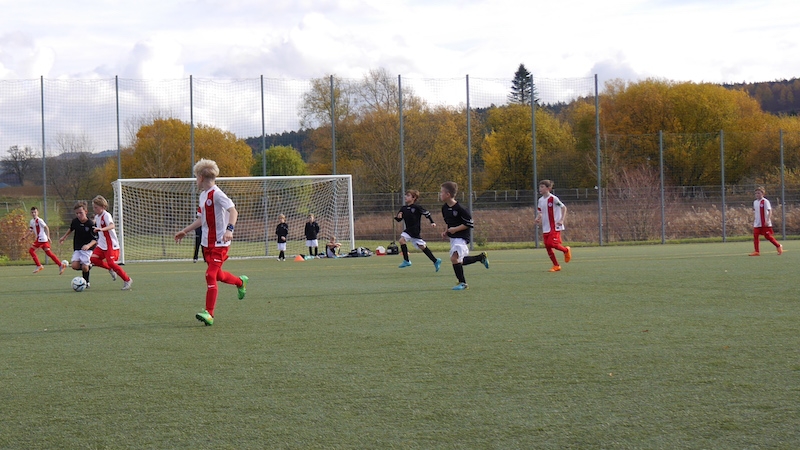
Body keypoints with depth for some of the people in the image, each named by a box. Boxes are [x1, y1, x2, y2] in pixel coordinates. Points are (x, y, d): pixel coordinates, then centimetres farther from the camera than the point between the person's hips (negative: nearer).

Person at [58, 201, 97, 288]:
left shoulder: (91, 224, -18)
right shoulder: (75, 221, -3)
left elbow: (95, 239, -17)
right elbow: (71, 229, 21)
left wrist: (88, 245, -34)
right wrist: (64, 237, 29)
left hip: (87, 248, -5)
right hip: (77, 248, 5)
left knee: (84, 267, -15)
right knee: (75, 266, -11)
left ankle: (86, 283, 10)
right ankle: (88, 265, 19)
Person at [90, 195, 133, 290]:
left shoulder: (106, 215, -16)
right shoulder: (97, 216, 12)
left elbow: (111, 226, -37)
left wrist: (102, 229, -53)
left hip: (111, 244, -8)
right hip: (101, 245, 8)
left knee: (111, 263, -15)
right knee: (93, 259, -12)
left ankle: (127, 280, 2)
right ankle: (110, 269, 10)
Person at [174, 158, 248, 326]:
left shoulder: (217, 194, -15)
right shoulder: (203, 195, 13)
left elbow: (233, 211, -25)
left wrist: (230, 229, -38)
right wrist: (185, 231, 26)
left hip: (219, 243, -9)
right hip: (207, 243, 9)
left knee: (211, 275, -13)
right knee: (217, 275, 19)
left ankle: (209, 313, -13)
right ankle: (240, 282, 47)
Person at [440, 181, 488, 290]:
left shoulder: (459, 208, -19)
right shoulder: (444, 208, 5)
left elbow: (469, 223, -16)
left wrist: (455, 229, -18)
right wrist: (446, 232, 5)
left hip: (461, 237, -9)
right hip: (452, 238, 9)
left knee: (454, 258, -21)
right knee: (460, 261, 14)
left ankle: (462, 283, -8)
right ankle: (481, 257, 34)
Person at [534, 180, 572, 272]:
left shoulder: (553, 198, -11)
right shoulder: (541, 200, 9)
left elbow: (564, 208, -9)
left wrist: (561, 220, -18)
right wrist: (537, 219, -2)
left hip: (555, 226, -7)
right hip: (545, 228, 7)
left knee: (552, 244, -18)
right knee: (547, 247, 2)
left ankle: (566, 250, 13)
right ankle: (556, 266, 13)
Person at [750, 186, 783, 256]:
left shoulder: (765, 201, -11)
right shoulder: (755, 202, 11)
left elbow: (770, 211, -16)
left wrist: (767, 220, -25)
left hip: (765, 224, -7)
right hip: (757, 223, 7)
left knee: (768, 236, -2)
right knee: (755, 235, -3)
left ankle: (778, 246, 18)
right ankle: (757, 251, 1)